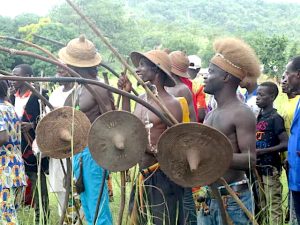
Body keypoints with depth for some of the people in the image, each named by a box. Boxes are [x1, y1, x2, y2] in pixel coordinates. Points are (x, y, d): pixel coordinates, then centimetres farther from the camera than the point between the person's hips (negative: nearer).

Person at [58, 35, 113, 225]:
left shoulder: (98, 88, -15)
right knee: (88, 209, 15)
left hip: (94, 151, -9)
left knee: (98, 208, -5)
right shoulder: (80, 88, 12)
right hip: (79, 150, 9)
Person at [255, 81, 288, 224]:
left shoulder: (275, 118, -12)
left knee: (273, 207, -7)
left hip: (270, 168, -8)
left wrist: (262, 151, -20)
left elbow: (285, 144, -18)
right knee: (262, 206, 15)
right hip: (258, 167, 8)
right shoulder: (258, 118, 11)